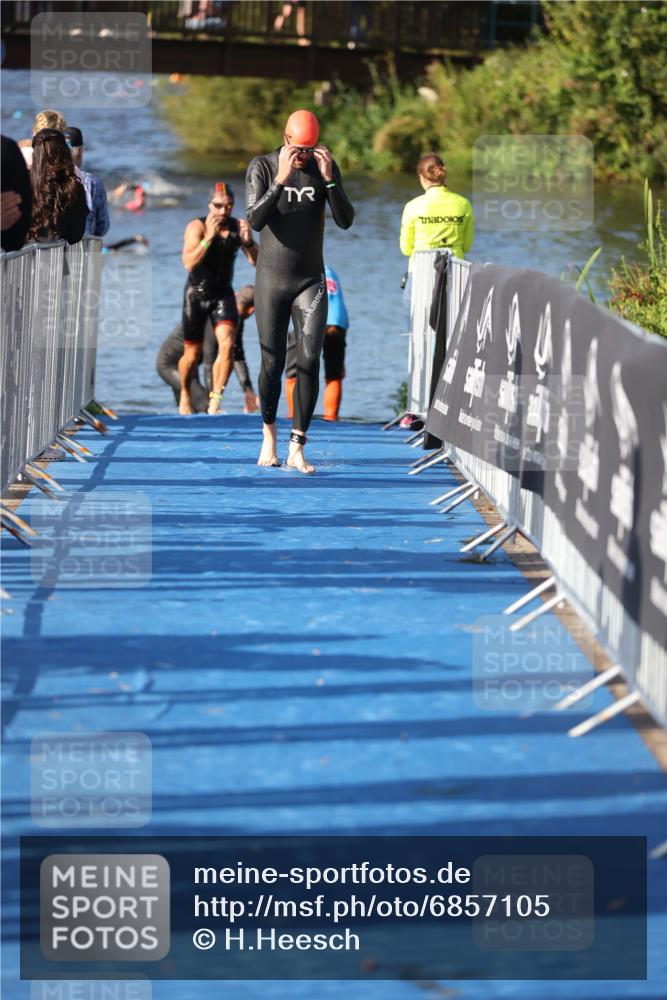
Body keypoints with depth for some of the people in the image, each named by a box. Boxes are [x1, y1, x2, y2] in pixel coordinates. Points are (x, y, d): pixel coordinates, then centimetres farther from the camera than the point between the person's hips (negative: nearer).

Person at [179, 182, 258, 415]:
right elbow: (189, 263, -28)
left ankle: (215, 399, -17)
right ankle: (184, 394, 33)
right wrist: (209, 237, -38)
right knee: (192, 354, 5)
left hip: (223, 294, 2)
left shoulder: (238, 227, -4)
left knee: (227, 345, -19)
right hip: (197, 294, -2)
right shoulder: (196, 227, -15)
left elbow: (257, 261, -7)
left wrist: (248, 242, -27)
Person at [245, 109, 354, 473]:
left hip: (311, 281, 1)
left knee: (310, 362, -9)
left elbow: (346, 221, -7)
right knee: (272, 364, 3)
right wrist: (281, 180, -29)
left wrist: (329, 180, -20)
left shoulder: (326, 167, 0)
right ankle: (269, 436, 25)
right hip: (271, 280, -1)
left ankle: (297, 449, -8)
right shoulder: (262, 168, -6)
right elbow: (255, 221, -19)